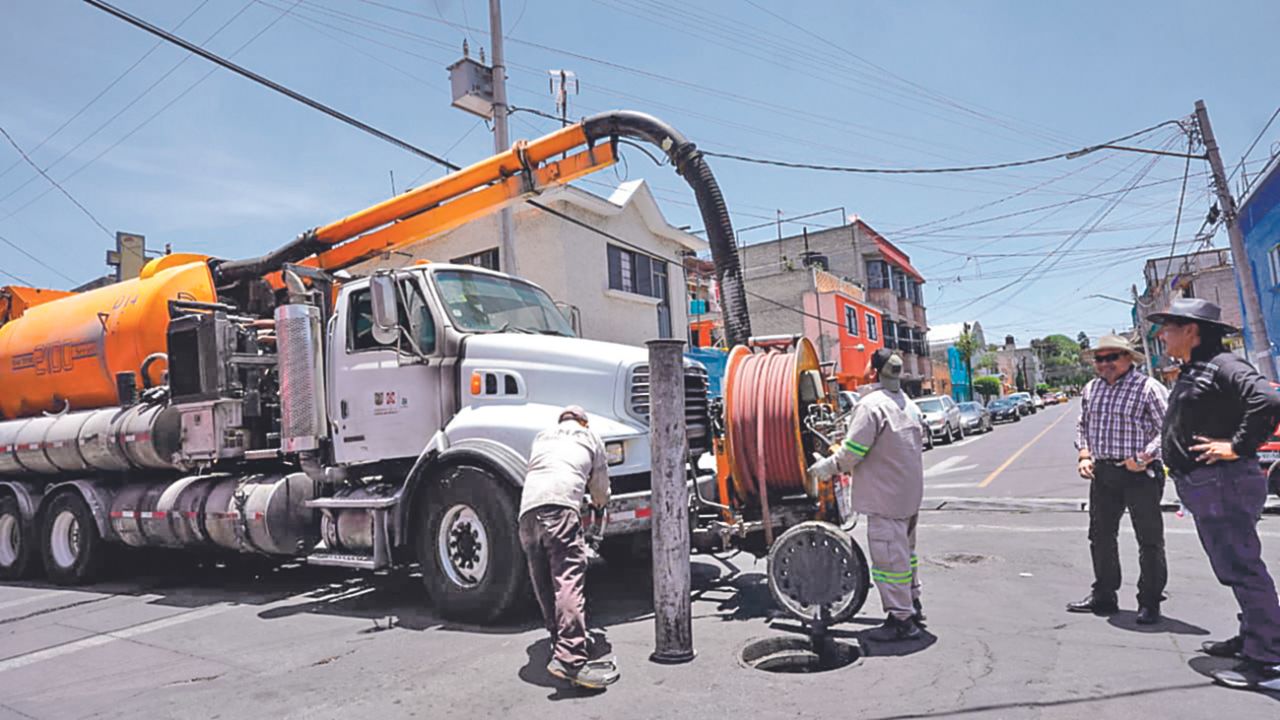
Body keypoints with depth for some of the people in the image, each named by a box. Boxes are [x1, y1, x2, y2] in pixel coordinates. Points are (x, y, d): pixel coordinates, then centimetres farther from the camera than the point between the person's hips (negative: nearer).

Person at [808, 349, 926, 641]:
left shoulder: (871, 405, -19)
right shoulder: (906, 403, 11)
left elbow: (853, 451, -21)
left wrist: (827, 467, -5)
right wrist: (845, 464, 20)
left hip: (886, 496, -10)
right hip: (910, 493, 10)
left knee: (889, 557, -2)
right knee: (906, 550, 21)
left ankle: (901, 619, 3)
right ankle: (913, 607, 32)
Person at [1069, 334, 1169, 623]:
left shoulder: (1148, 388, -9)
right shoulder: (1091, 389, 11)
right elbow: (1082, 425, 21)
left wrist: (1144, 458, -20)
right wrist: (1084, 455, 7)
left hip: (1140, 474, -6)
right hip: (1102, 473, 6)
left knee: (1149, 539, 3)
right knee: (1100, 535, 13)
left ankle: (1150, 602, 15)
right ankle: (1104, 596, 26)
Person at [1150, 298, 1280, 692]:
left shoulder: (1223, 365, -14)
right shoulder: (1190, 372, 17)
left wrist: (1238, 446, -23)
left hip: (1223, 483, -11)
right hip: (1202, 485, 11)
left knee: (1242, 568, -7)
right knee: (1234, 568, 19)